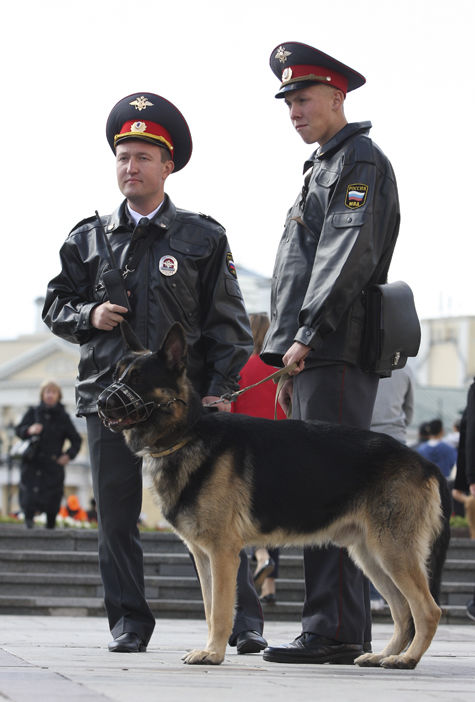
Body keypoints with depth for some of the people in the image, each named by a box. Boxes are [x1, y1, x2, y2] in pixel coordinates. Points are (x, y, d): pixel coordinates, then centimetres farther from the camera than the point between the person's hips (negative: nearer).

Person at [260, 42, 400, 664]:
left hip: (337, 356, -10)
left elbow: (348, 256, -17)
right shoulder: (323, 168, 25)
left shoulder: (360, 161, -5)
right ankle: (343, 632, 11)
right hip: (317, 359, 10)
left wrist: (307, 335, -19)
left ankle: (335, 630, -13)